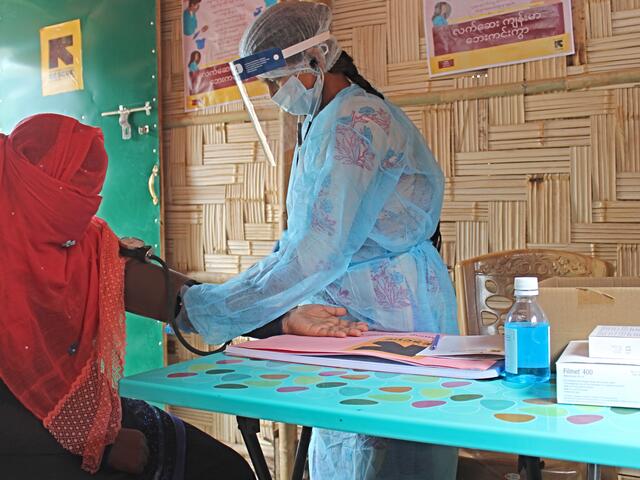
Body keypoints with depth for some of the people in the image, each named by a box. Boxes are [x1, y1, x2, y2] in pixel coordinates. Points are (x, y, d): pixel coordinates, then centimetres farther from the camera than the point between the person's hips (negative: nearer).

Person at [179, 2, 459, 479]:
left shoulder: (360, 121, -18)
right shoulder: (318, 126, 11)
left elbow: (321, 251, -25)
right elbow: (300, 238, 13)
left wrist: (211, 309, -20)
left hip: (392, 319, -9)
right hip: (345, 317, 9)